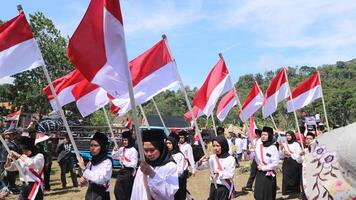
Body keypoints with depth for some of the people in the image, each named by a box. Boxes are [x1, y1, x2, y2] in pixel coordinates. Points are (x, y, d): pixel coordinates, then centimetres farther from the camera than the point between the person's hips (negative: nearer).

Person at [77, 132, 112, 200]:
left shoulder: (107, 162, -15)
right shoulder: (90, 162, 2)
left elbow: (99, 179, -29)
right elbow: (85, 177, 14)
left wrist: (83, 168, -22)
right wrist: (83, 181, -9)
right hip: (89, 194, 5)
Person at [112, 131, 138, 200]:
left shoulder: (133, 150, -14)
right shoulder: (122, 149, 7)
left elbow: (134, 164, -16)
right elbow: (114, 157, 17)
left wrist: (124, 163, -25)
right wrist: (115, 150, 0)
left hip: (129, 172, -7)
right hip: (122, 171, 7)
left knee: (127, 192, 3)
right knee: (117, 190, 8)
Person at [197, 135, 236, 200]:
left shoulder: (230, 159, -10)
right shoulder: (212, 158, 3)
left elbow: (230, 174, -16)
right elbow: (199, 167, 7)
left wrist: (219, 173, -21)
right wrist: (201, 161, -12)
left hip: (225, 188, -5)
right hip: (214, 187, 5)